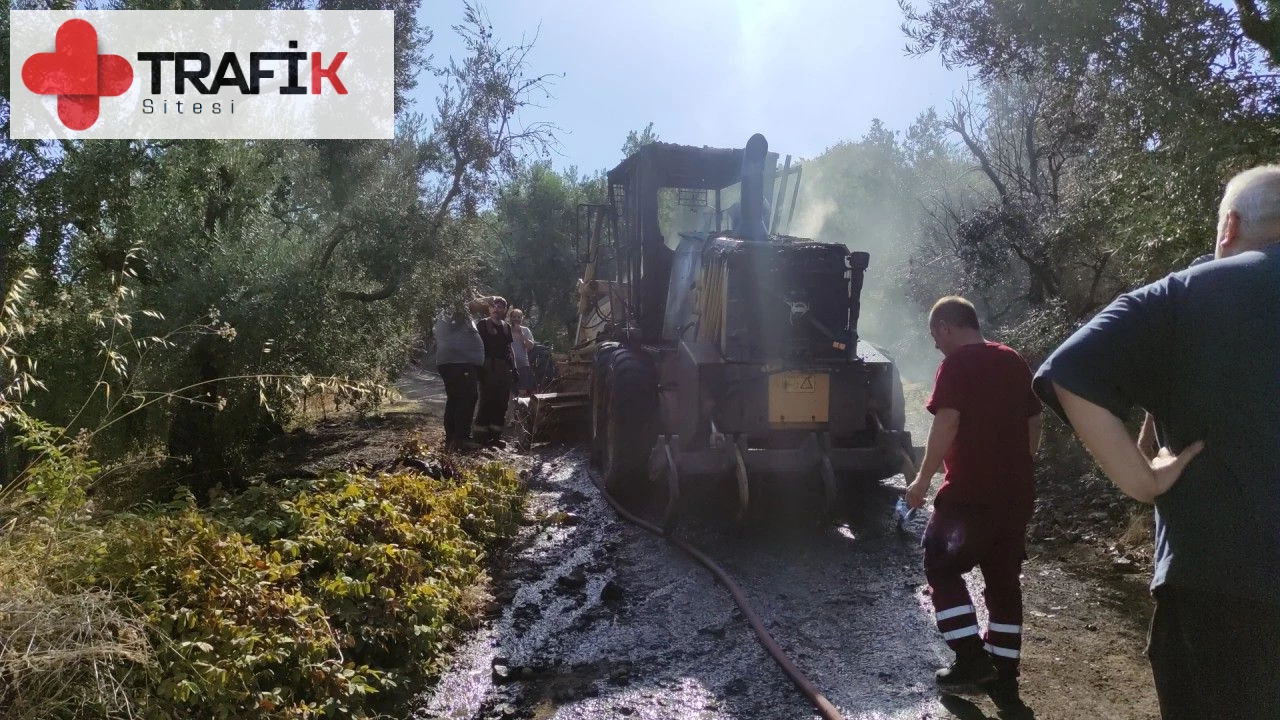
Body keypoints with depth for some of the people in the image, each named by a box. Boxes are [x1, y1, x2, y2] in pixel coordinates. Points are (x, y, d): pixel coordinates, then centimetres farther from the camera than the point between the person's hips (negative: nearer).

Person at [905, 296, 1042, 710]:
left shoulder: (957, 363, -9)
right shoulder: (1014, 361, 13)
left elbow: (947, 424, -18)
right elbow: (1033, 423, 17)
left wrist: (923, 479, -11)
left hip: (971, 491, -7)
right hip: (1016, 491, 7)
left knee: (941, 568, 9)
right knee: (1005, 580, 13)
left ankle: (972, 659, 4)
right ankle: (1005, 677, 17)